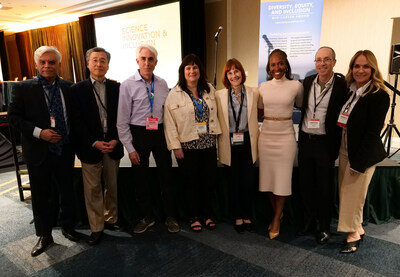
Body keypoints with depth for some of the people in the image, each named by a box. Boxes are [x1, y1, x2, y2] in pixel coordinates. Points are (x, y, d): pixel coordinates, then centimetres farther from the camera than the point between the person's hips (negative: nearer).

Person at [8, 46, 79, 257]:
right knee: (41, 195, 11)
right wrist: (39, 132, -19)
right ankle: (44, 235, 30)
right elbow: (14, 118, -6)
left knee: (66, 191, 15)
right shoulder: (23, 88, -5)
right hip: (38, 151, -2)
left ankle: (67, 226, 37)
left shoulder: (68, 88, 2)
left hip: (64, 150, 2)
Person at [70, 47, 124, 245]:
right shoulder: (77, 89, 1)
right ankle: (96, 228, 16)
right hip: (90, 147, -2)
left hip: (113, 145, 2)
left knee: (112, 186, 12)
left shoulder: (116, 88, 5)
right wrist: (95, 143, -12)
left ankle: (111, 219, 28)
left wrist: (116, 140, -8)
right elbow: (77, 121, -4)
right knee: (93, 189, 4)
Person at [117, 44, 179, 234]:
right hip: (139, 134, -2)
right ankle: (146, 217, 29)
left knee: (166, 175, 8)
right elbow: (122, 120, -6)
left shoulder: (162, 84, 4)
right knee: (141, 178, 9)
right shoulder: (128, 85, -7)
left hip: (160, 133, 3)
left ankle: (170, 217, 25)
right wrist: (130, 148, -9)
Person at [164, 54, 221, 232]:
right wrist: (175, 146, -11)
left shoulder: (209, 90, 8)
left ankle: (206, 215, 26)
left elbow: (214, 114, 14)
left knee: (209, 180, 7)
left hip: (208, 144, 4)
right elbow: (169, 122, -7)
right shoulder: (174, 94, -5)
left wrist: (215, 135, 7)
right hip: (187, 146, -3)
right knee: (192, 182, 6)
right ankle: (194, 217, 23)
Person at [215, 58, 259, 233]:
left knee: (249, 180, 4)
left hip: (248, 142, 1)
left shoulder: (254, 93, 1)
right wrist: (219, 143, 0)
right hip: (230, 144, 0)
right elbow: (216, 120, 4)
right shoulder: (219, 95, -1)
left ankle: (247, 217, 21)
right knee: (234, 181, 8)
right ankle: (238, 217, 23)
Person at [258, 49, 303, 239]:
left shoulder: (296, 86, -4)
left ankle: (276, 219, 20)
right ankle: (277, 213, 29)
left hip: (286, 135, -3)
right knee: (268, 176, 9)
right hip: (266, 135, 3)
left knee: (282, 177, 3)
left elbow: (302, 106, 13)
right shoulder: (263, 87, 4)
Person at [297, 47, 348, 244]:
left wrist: (335, 146, -11)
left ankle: (324, 227, 26)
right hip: (305, 140, 4)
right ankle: (309, 220, 33)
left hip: (325, 143, -4)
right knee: (305, 183, 14)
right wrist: (301, 136, 11)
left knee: (324, 187, 8)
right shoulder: (307, 82, 5)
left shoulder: (342, 85, -9)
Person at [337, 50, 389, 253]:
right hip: (345, 151, 7)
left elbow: (373, 133, -17)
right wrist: (340, 152, 4)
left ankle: (354, 235, 23)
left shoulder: (379, 96, -14)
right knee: (345, 192, 14)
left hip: (362, 154, -7)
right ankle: (358, 228, 32)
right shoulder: (349, 91, 5)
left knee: (354, 194, 3)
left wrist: (359, 162, -16)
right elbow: (343, 125, 8)